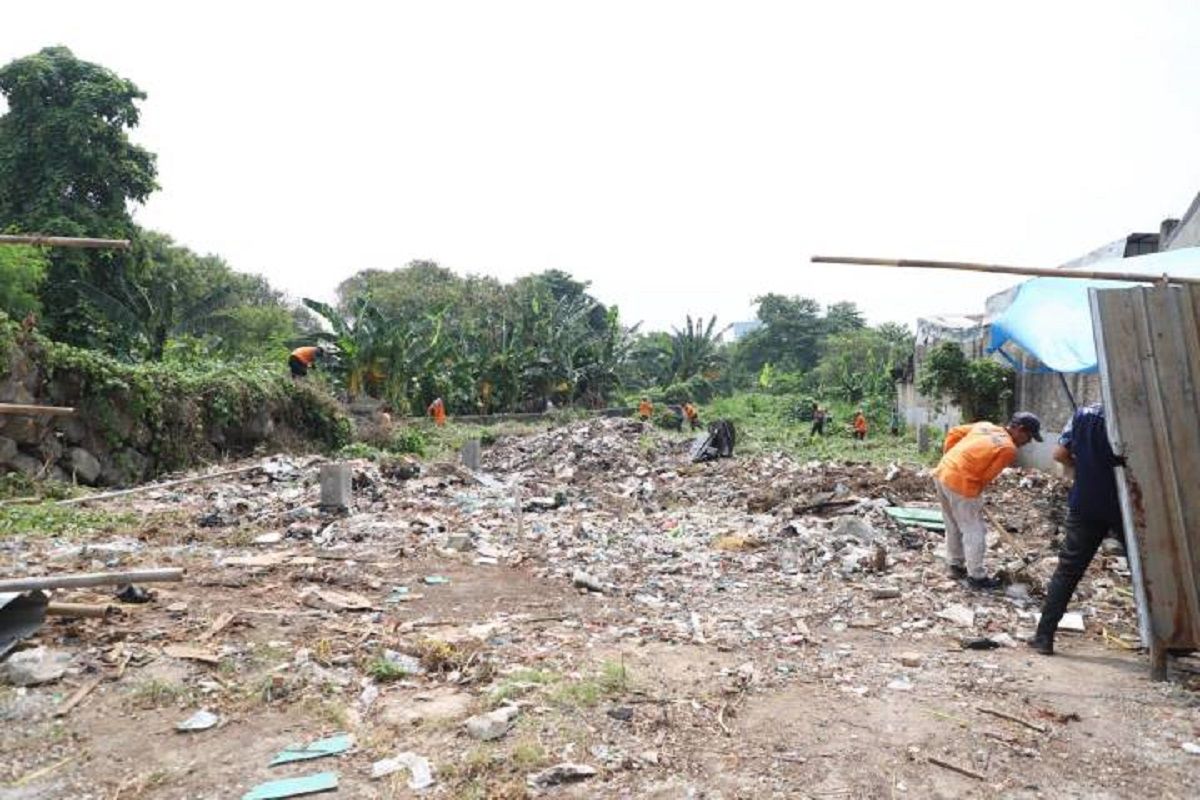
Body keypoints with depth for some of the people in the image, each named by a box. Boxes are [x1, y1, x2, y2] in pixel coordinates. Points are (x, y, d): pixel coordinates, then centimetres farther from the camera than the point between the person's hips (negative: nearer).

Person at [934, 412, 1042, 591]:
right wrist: (974, 495, 10)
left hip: (941, 473, 8)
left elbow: (954, 432, 13)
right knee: (974, 531, 6)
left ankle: (956, 565, 35)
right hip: (961, 482, -8)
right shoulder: (1009, 449, -7)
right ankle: (976, 577, 16)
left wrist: (948, 457, 18)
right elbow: (986, 476, -6)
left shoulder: (985, 426, 11)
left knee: (953, 526, 22)